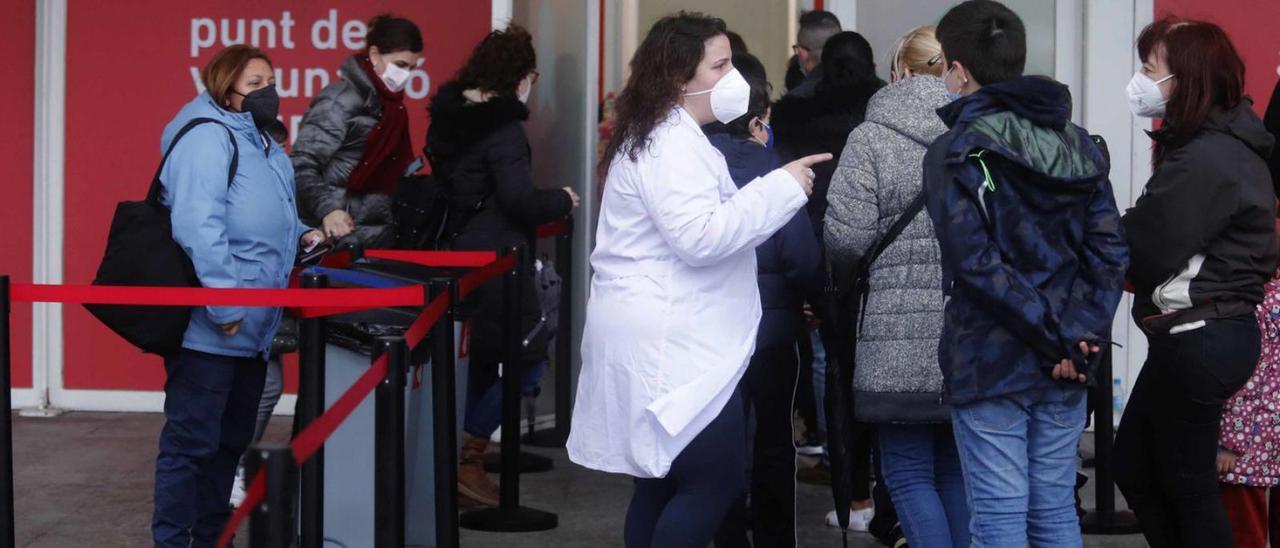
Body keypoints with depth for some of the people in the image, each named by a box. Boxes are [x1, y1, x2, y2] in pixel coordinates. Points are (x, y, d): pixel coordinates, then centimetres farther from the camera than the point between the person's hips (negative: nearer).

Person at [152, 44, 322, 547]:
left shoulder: (262, 143, 19)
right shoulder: (207, 137, -14)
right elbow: (199, 226, -25)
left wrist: (299, 234, 11)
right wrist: (224, 303, -27)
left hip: (253, 327, 10)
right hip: (210, 327, -10)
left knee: (231, 441, 16)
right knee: (191, 440, -6)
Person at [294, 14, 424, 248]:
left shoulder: (388, 102, 13)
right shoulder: (341, 100, -11)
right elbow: (302, 165, -19)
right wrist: (327, 209, -30)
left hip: (380, 236, 8)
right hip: (341, 236, -8)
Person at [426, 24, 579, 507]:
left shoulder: (447, 115, 8)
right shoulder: (502, 126, -17)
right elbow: (519, 199, -22)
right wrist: (563, 200, -4)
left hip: (456, 253, 9)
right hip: (494, 261, -9)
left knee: (481, 356, 20)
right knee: (526, 358, 0)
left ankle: (463, 454, 25)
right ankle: (465, 460, -2)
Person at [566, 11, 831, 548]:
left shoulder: (659, 136, 19)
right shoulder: (672, 145, -16)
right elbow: (700, 236, -26)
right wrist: (781, 186, -21)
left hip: (662, 338, 11)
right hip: (669, 343, -11)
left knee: (664, 480, 13)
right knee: (715, 481, -9)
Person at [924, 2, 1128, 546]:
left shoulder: (957, 151, -8)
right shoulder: (1079, 143, 9)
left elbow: (975, 264, -18)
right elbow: (1110, 251, 1)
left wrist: (1055, 336, -15)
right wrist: (1084, 332, -5)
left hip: (990, 360, -5)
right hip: (1067, 369, 6)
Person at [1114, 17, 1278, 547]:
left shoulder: (1204, 159, -19)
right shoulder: (1227, 145, 12)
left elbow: (1147, 252, -19)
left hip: (1197, 340, -10)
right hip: (1206, 333, 10)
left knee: (1189, 484, 1)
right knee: (1133, 468, 16)